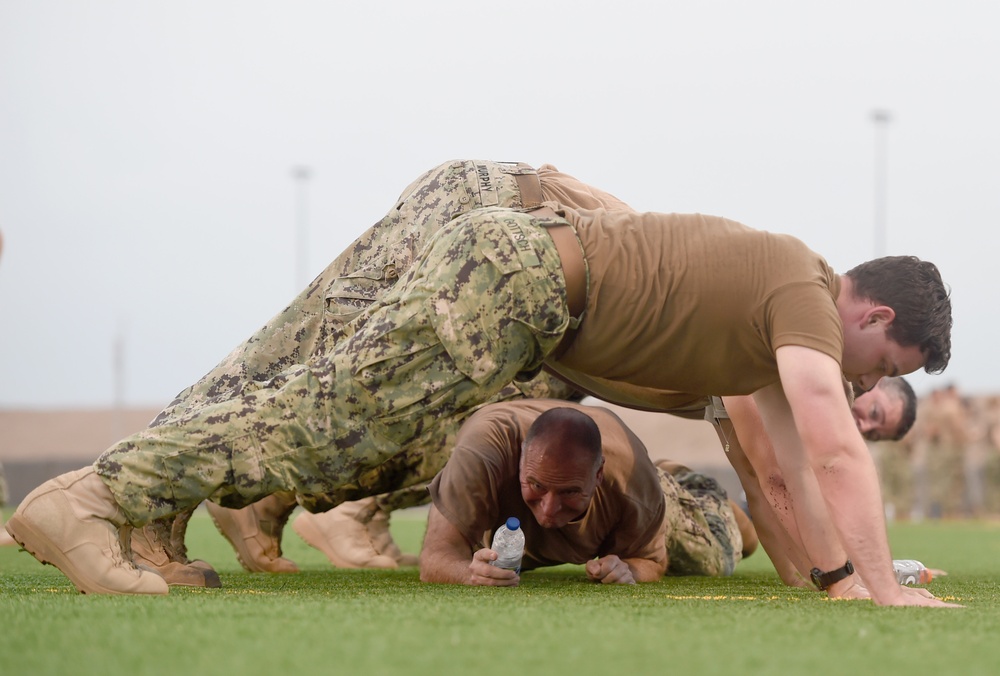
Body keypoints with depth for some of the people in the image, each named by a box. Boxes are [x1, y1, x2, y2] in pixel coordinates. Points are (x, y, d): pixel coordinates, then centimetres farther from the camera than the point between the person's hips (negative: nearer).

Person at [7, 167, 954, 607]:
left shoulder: (781, 284, 22)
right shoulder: (804, 299, -7)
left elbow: (792, 451, 28)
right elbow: (836, 449, -17)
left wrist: (837, 571, 28)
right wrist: (885, 591, -15)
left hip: (523, 264, 9)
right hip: (512, 276, -9)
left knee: (336, 405, 9)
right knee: (327, 413, -16)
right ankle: (87, 496, -23)